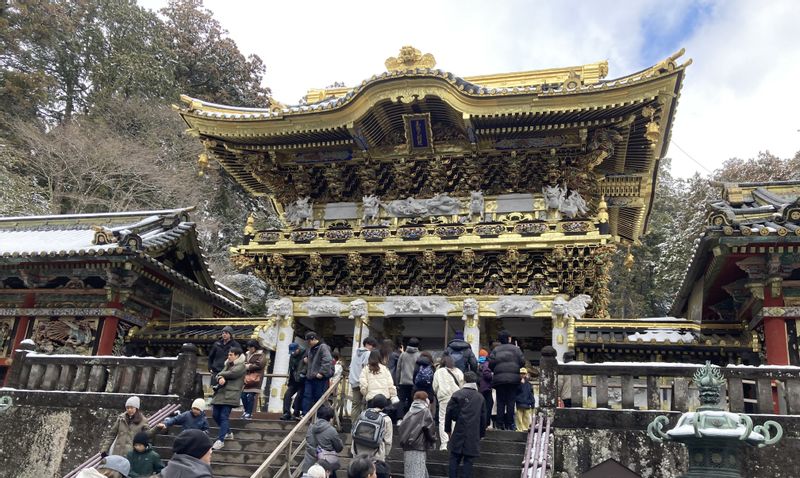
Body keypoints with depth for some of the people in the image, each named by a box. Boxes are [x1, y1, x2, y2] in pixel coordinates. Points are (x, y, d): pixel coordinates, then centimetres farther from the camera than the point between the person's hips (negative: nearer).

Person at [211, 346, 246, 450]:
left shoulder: (241, 366, -4)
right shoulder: (228, 364, 21)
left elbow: (231, 373, -17)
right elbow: (219, 375, 12)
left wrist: (220, 375, 2)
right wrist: (220, 378, -13)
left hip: (230, 395, -8)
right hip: (220, 393, 8)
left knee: (224, 416, -11)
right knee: (216, 415, 10)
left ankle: (220, 440, -9)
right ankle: (227, 433, 29)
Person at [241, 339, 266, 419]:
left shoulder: (261, 355, -2)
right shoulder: (247, 354, 21)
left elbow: (260, 365, -14)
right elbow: (244, 363, 24)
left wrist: (249, 366, -8)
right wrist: (244, 365, 0)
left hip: (254, 377, -7)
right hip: (246, 377, 7)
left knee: (250, 396, -11)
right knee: (243, 395, 5)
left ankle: (249, 413, -4)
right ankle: (246, 411, 20)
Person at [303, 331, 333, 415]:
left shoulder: (323, 347, -10)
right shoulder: (310, 349, 18)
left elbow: (327, 361, -22)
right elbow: (306, 357, 40)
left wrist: (322, 373, -24)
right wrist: (305, 359, 16)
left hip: (320, 378, -8)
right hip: (310, 378, 8)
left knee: (319, 398, -3)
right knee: (307, 396, 3)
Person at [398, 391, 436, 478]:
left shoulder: (410, 411, 11)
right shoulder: (425, 411, -3)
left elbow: (401, 428, 7)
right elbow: (429, 428, -7)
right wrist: (433, 440, 9)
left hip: (407, 447, 6)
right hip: (419, 447, -6)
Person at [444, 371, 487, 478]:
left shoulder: (458, 394, -4)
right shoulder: (480, 397, 6)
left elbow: (449, 413, -3)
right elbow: (483, 417, 10)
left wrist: (448, 429, 8)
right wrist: (482, 433, 20)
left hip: (459, 433, -2)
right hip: (474, 436, 2)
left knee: (455, 459, 7)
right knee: (468, 461, 6)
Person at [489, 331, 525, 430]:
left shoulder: (495, 350, 6)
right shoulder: (515, 349, 3)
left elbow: (491, 364, -2)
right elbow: (522, 362, -2)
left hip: (499, 379, 1)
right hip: (513, 378, -1)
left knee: (500, 402, 5)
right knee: (510, 401, 3)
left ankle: (500, 424, 1)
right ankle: (509, 424, 1)